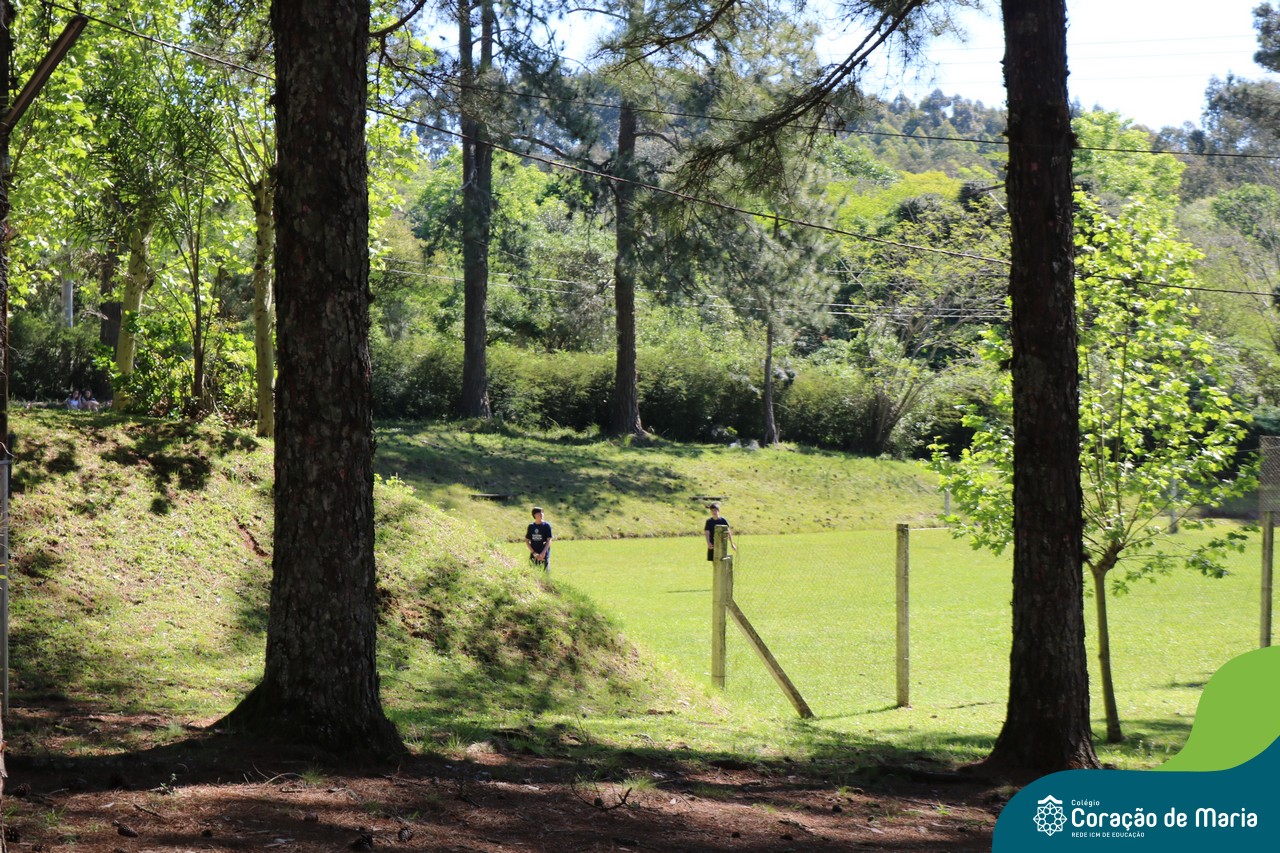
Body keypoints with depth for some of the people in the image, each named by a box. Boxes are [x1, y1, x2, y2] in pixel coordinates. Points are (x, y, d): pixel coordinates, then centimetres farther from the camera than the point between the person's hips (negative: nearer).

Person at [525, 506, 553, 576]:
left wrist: (543, 553, -16)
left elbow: (549, 540, -5)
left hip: (544, 555, -3)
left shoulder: (546, 526, -2)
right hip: (534, 555, 3)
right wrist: (533, 553, -4)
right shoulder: (531, 526, 6)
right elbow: (527, 540, 8)